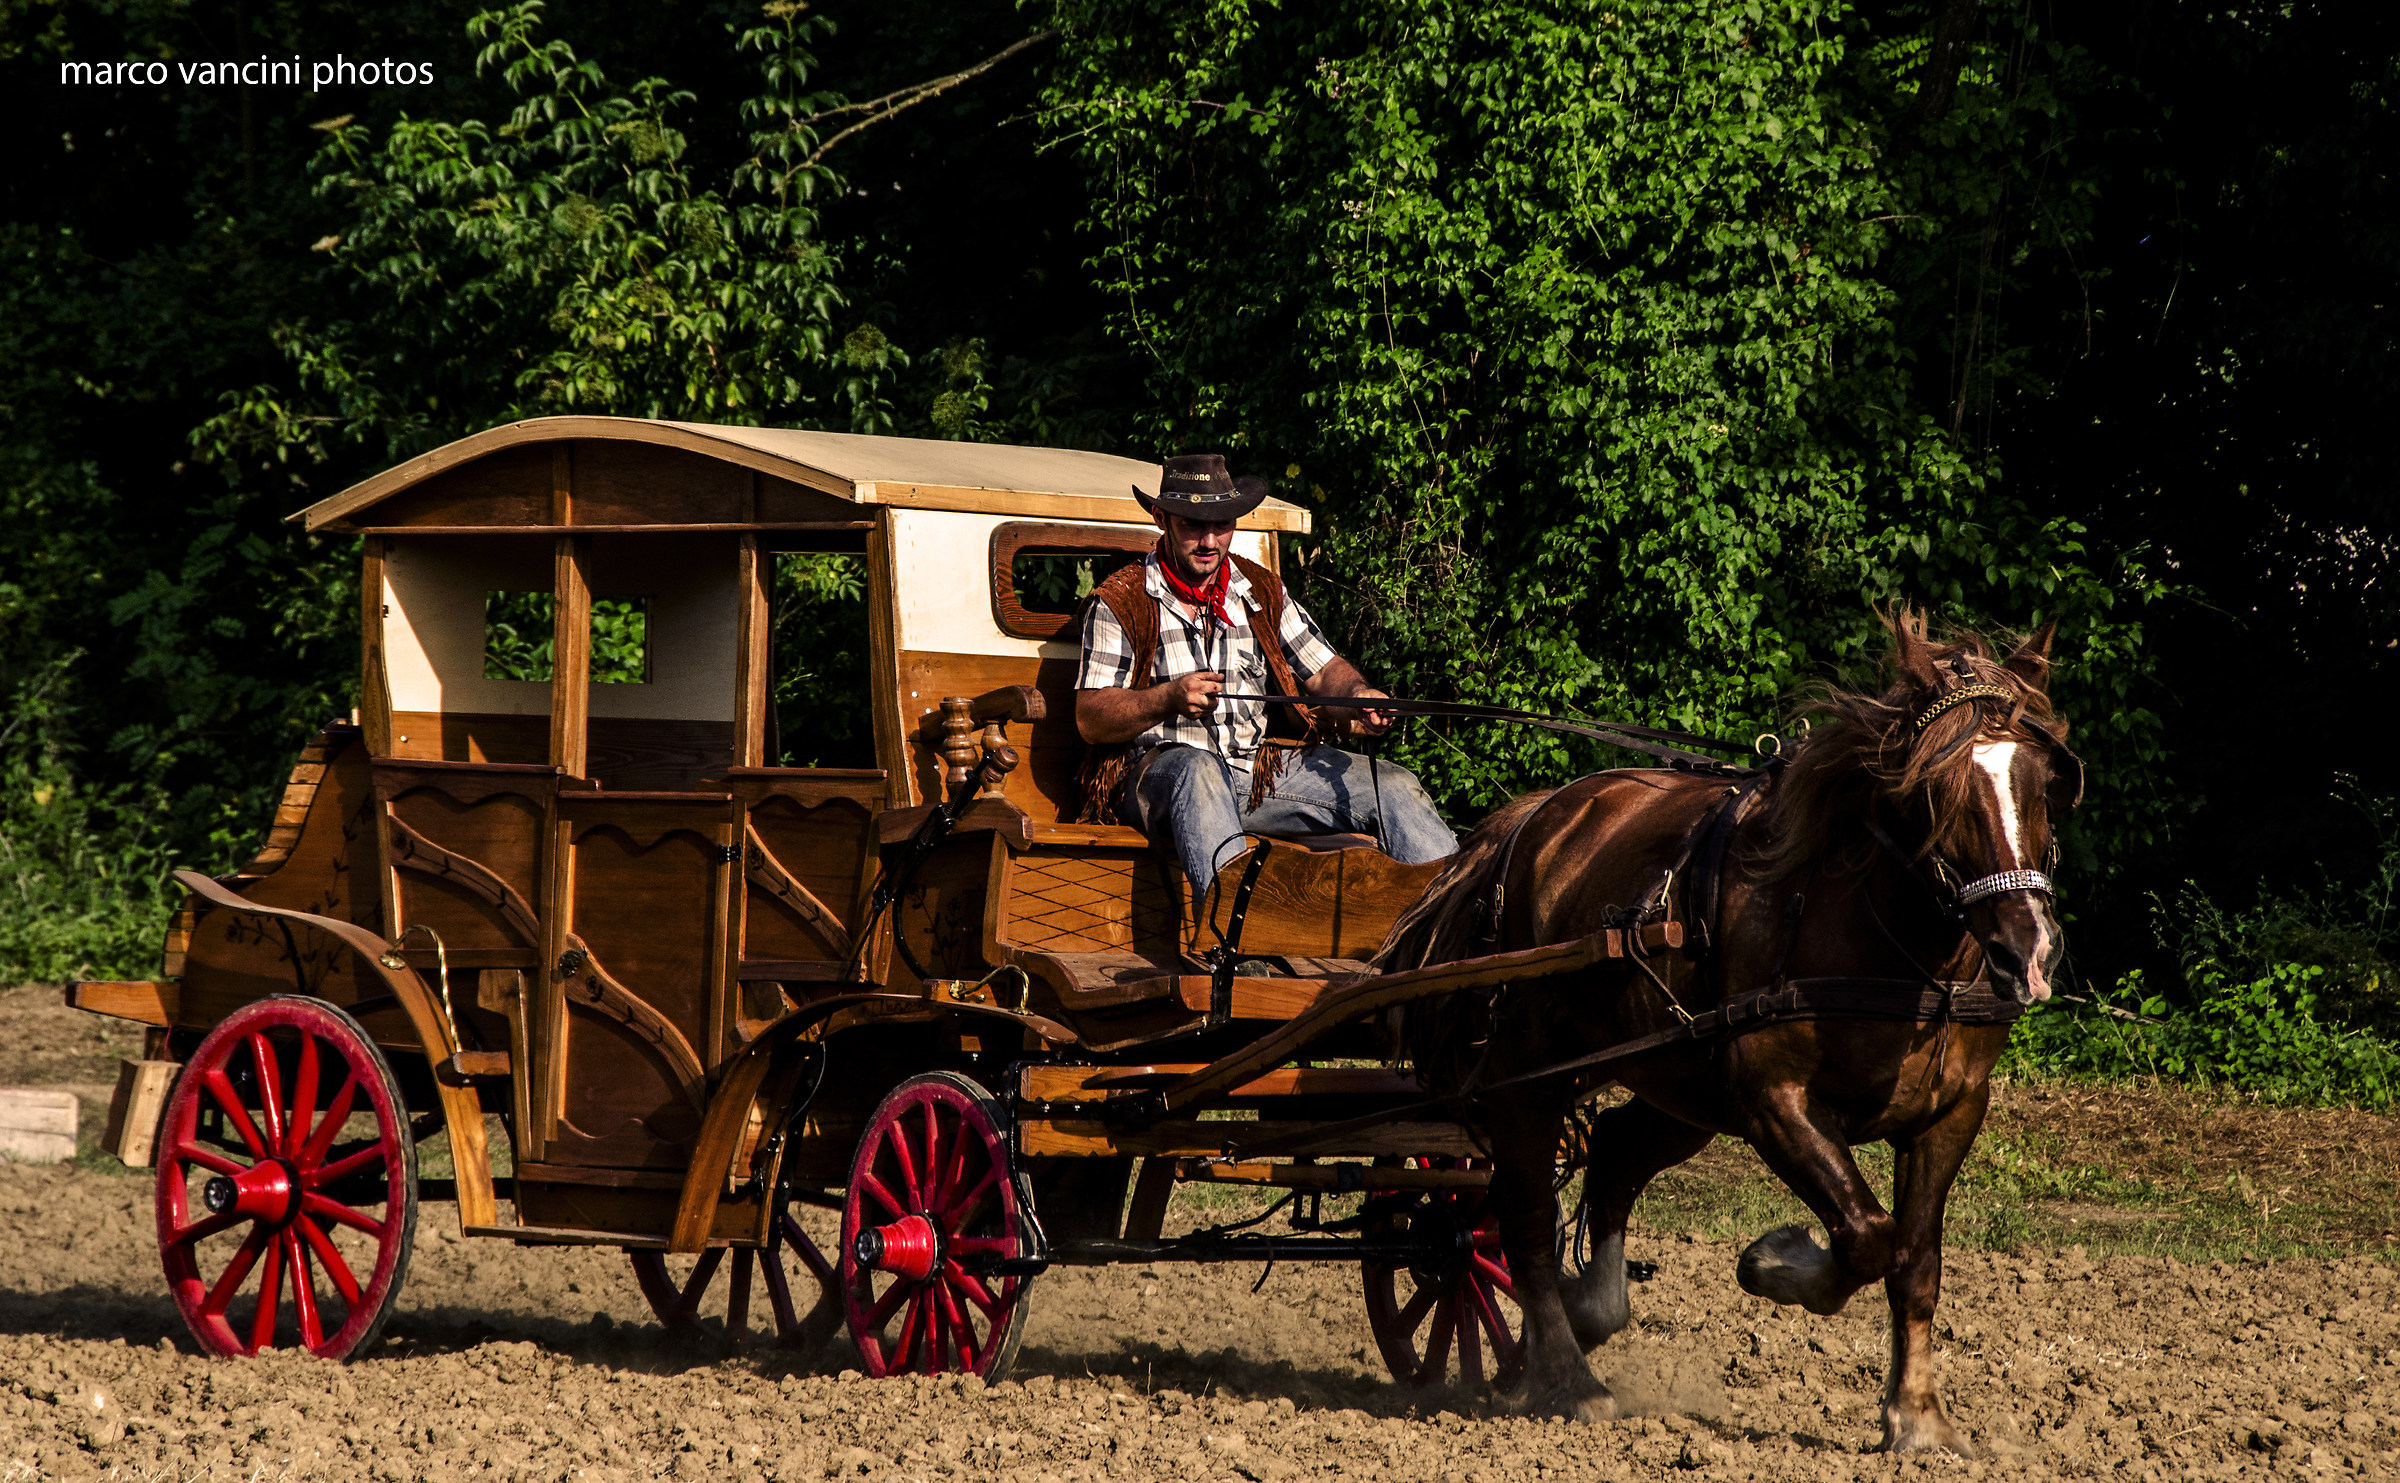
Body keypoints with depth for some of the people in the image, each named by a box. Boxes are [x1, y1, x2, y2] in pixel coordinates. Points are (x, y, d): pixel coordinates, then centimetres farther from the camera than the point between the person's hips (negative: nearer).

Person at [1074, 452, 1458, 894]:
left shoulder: (1262, 590, 16)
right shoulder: (1120, 603, 2)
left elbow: (1323, 672, 13)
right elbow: (1089, 718, -5)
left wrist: (1357, 696, -12)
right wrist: (1170, 697, -22)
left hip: (1268, 771, 5)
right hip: (1162, 770, -5)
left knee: (1393, 787, -12)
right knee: (1198, 772, -40)